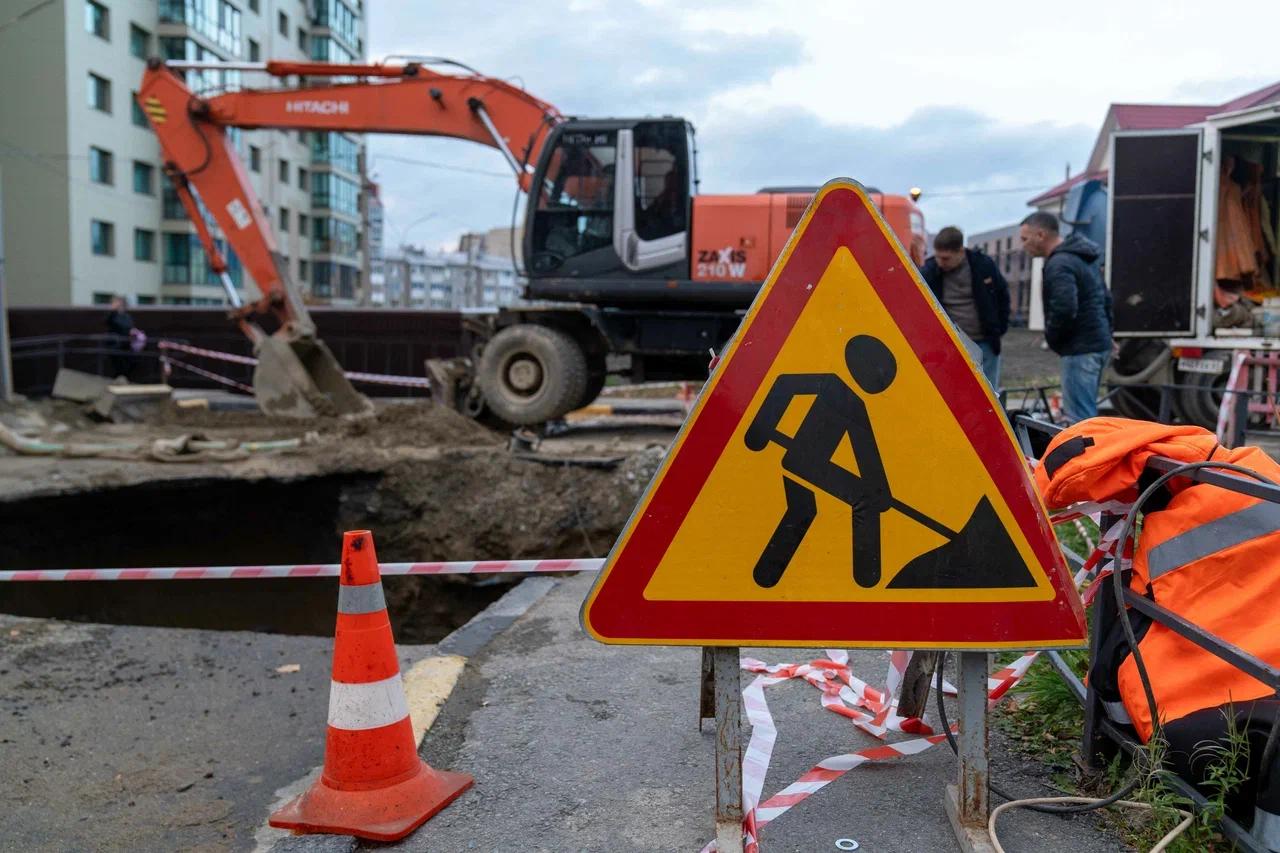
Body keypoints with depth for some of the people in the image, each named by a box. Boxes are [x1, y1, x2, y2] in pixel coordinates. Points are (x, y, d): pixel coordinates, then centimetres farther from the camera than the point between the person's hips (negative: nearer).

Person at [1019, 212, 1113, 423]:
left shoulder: (1059, 265, -15)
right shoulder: (1084, 257, 18)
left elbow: (1064, 310, -26)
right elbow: (1106, 299, 25)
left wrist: (1052, 338, -10)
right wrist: (1105, 332, 25)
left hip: (1080, 349, -10)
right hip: (1098, 343, 10)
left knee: (1078, 418, -9)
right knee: (1086, 414, 17)